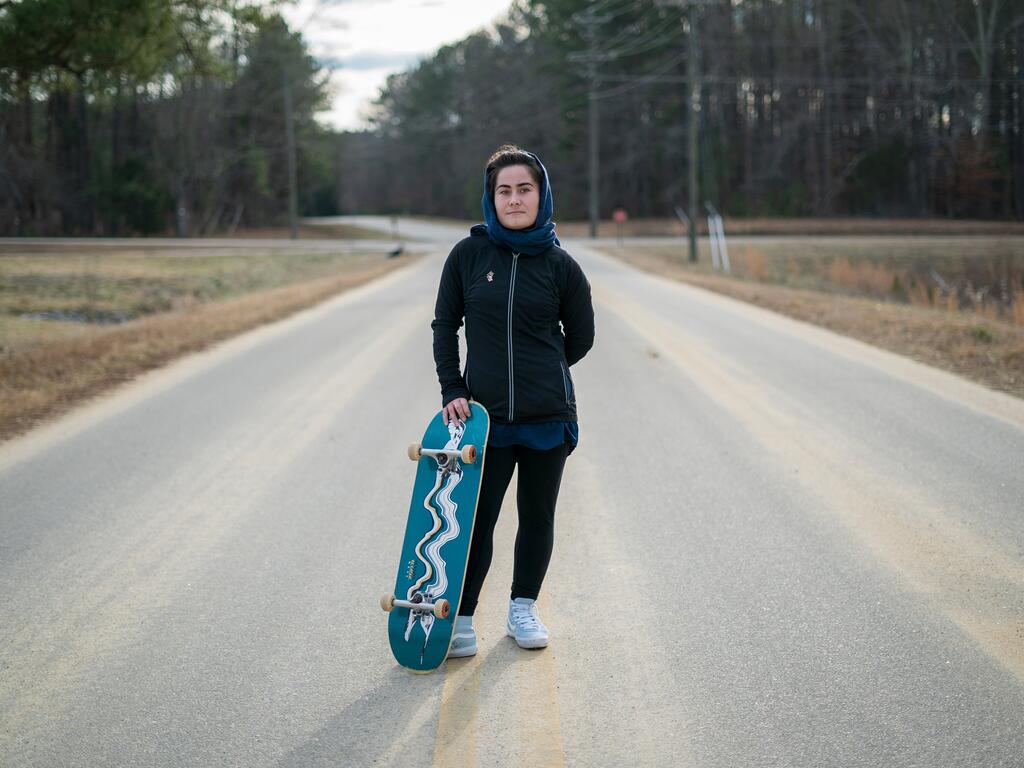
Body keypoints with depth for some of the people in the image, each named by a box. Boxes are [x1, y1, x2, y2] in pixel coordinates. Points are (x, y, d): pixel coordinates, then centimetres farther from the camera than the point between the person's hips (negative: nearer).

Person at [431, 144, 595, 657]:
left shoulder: (559, 264, -1)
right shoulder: (468, 254, -1)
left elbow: (580, 337, 10)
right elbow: (445, 324, 6)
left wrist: (539, 373, 11)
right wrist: (453, 391, -1)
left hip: (547, 416, 1)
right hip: (485, 416, -1)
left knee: (537, 517, 11)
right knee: (476, 518, 1)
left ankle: (524, 608, 28)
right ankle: (461, 618, 12)